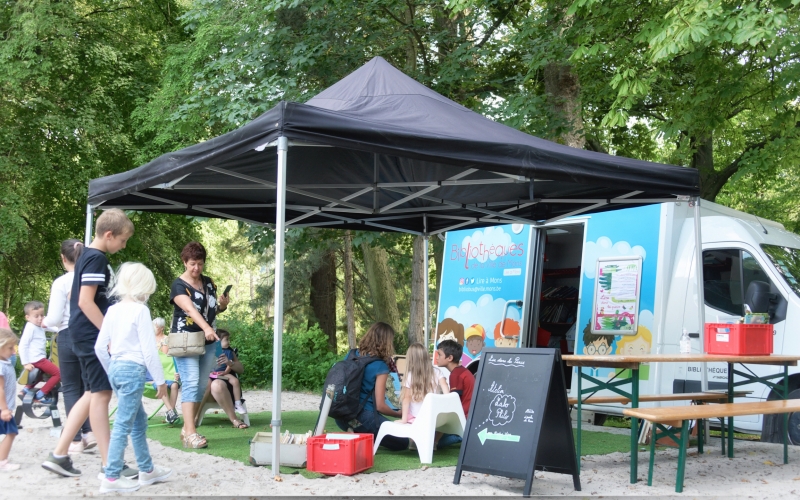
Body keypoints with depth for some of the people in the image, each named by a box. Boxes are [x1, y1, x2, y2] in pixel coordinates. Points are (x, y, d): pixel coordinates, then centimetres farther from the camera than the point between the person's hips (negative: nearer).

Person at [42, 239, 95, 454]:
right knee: (85, 386, 17)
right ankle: (89, 432, 8)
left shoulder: (61, 282, -11)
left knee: (70, 388, 7)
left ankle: (76, 440, 7)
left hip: (69, 337, -4)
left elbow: (55, 319, -9)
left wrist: (45, 322, 12)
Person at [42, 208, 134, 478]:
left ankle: (59, 454, 15)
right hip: (94, 336, -10)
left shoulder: (86, 256, 15)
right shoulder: (97, 259, -15)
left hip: (84, 335, 10)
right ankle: (110, 466, -2)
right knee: (101, 394, -6)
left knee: (92, 393, 14)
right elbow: (86, 301, -22)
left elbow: (74, 296, 23)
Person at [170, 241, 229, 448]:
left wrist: (222, 305, 0)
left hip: (208, 342, 6)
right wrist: (206, 328, -41)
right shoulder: (179, 285, -10)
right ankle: (190, 433, -22)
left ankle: (187, 428, 17)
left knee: (202, 386, 7)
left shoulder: (208, 283, 10)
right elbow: (190, 309, -27)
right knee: (191, 384, -17)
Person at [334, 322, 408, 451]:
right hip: (363, 418, -7)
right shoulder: (380, 366, -14)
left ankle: (356, 435, 8)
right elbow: (380, 406, -14)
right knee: (402, 442, 5)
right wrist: (400, 414, 3)